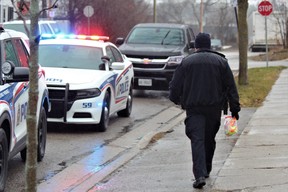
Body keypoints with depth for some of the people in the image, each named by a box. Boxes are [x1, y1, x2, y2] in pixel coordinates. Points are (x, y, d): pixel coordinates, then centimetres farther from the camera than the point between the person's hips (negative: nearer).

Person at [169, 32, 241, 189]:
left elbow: (175, 87, 4)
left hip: (193, 108, -2)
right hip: (214, 107, 2)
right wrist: (234, 108, 8)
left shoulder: (186, 62, 4)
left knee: (197, 140, -8)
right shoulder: (220, 61, 8)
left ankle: (200, 175, -22)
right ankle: (206, 170, 30)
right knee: (209, 139, 18)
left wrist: (176, 99, 24)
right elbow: (230, 87, 5)